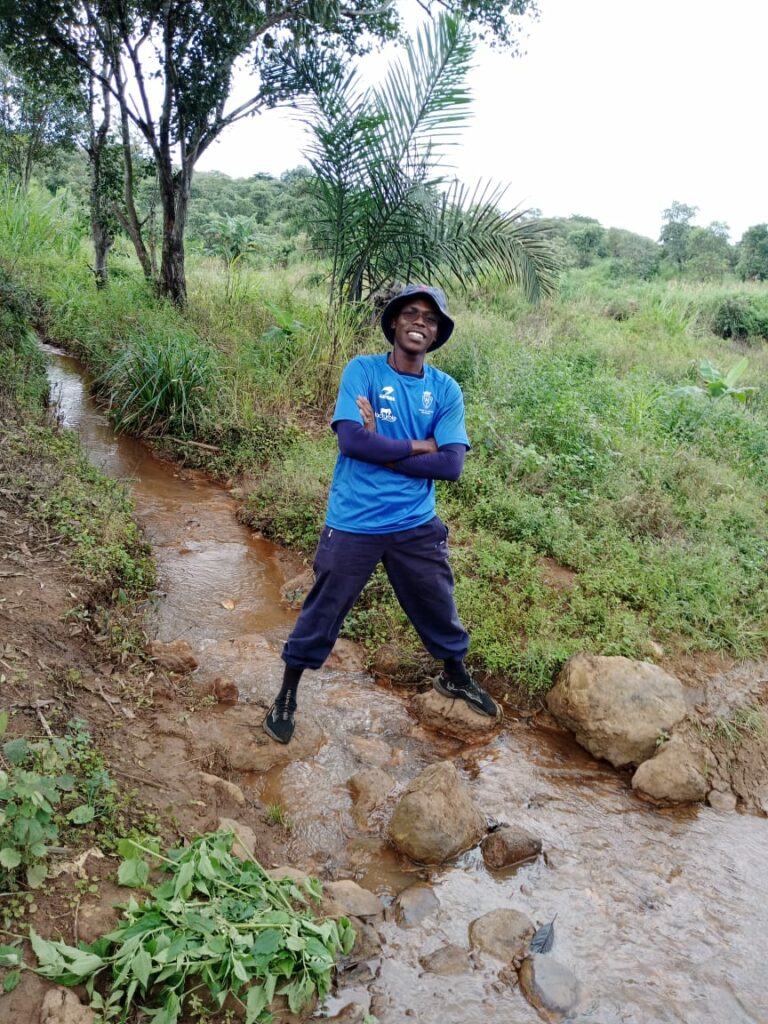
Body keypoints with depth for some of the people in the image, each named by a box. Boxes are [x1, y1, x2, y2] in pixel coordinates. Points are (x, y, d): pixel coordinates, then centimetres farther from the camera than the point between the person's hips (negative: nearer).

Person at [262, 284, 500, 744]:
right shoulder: (363, 370, -8)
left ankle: (456, 677, 45)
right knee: (323, 612, 10)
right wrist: (416, 447, -15)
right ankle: (288, 692, 31)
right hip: (353, 523, -3)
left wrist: (382, 450, -15)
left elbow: (451, 465, -11)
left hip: (417, 525, 3)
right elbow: (352, 440, -21)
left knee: (439, 607, 18)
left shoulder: (446, 390, 0)